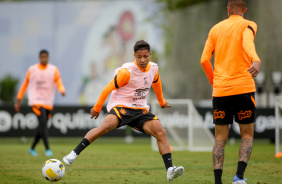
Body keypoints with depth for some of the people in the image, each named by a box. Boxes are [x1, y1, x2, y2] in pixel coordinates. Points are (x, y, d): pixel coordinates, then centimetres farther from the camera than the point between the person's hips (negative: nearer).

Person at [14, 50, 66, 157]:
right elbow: (25, 85, 13)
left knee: (42, 128, 8)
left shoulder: (54, 70, 6)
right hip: (36, 101, -3)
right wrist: (18, 100, 14)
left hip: (48, 102, 3)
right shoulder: (32, 70, 5)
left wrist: (62, 90, -25)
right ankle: (47, 149, -26)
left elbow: (59, 83, -2)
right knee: (43, 123, -22)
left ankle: (32, 148, 27)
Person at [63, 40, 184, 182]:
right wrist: (97, 108, 0)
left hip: (140, 110, 6)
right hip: (120, 106, -5)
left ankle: (170, 170, -19)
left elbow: (156, 83, 26)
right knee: (106, 125, -35)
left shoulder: (153, 69, 3)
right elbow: (108, 88, -7)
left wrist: (162, 102, 41)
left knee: (161, 132, -16)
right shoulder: (127, 71, -16)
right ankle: (74, 154, -32)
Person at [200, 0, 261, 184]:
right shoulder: (248, 25, 2)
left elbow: (204, 60, 7)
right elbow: (247, 43, -22)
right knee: (247, 135, 8)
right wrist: (256, 61, -40)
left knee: (220, 138, 8)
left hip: (220, 91, 3)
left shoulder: (216, 29, 13)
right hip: (243, 88, -3)